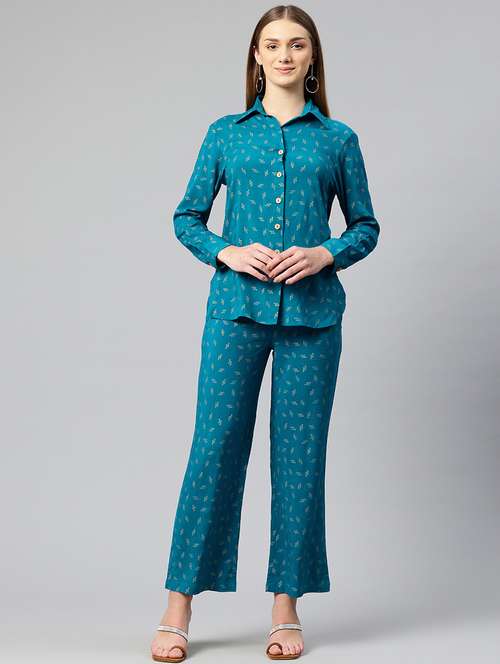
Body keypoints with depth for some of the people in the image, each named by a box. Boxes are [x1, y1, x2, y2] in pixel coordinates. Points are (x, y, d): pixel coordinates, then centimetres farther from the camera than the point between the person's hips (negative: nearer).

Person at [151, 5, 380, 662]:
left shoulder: (337, 139, 10)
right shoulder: (226, 133, 11)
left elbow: (366, 225, 13)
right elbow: (186, 218, 12)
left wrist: (324, 254, -6)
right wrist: (228, 252, -7)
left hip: (312, 311, 0)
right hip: (237, 307, 0)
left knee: (300, 455, 2)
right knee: (215, 446, -4)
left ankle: (287, 608, 13)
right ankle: (179, 606, 5)